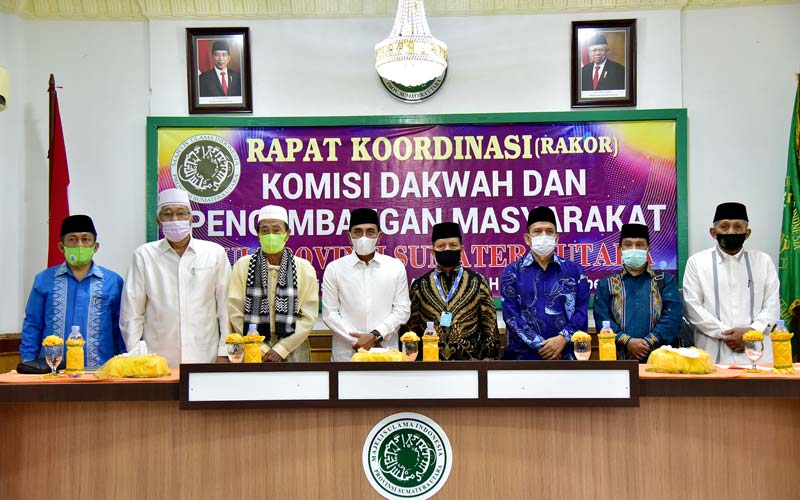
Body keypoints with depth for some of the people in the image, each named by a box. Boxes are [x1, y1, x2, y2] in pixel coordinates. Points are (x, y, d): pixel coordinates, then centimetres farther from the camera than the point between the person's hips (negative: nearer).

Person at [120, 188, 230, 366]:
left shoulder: (215, 253, 4)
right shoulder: (144, 255, 4)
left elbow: (226, 307, 3)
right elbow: (132, 313, 5)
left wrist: (224, 354, -1)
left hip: (206, 360, 0)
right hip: (157, 363, 0)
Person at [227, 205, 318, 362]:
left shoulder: (305, 268, 2)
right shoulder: (242, 266, 3)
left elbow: (309, 317, -2)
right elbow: (235, 314, -1)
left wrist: (281, 349, -9)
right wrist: (261, 349, -7)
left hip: (292, 351, 0)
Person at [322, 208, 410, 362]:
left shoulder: (396, 267, 5)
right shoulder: (334, 268, 2)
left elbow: (402, 309, 2)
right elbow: (329, 313, -1)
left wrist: (376, 335, -10)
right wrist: (357, 341, -9)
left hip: (386, 352, 1)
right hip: (346, 354, 0)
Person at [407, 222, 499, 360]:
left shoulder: (478, 283, 1)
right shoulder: (419, 285, 3)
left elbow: (490, 329, 2)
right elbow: (411, 329, 7)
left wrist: (488, 361, -4)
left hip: (471, 359, 0)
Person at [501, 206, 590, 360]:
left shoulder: (575, 271, 8)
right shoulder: (512, 272, 2)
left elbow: (581, 311, 2)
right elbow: (510, 314, -5)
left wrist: (563, 338, -14)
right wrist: (540, 345, -12)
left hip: (565, 354, 1)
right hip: (523, 355, -1)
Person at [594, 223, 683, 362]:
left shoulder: (666, 280, 13)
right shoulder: (606, 284, 13)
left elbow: (673, 315, 1)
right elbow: (602, 318, 2)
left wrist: (649, 342, -10)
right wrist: (627, 341, -11)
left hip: (658, 356, 0)